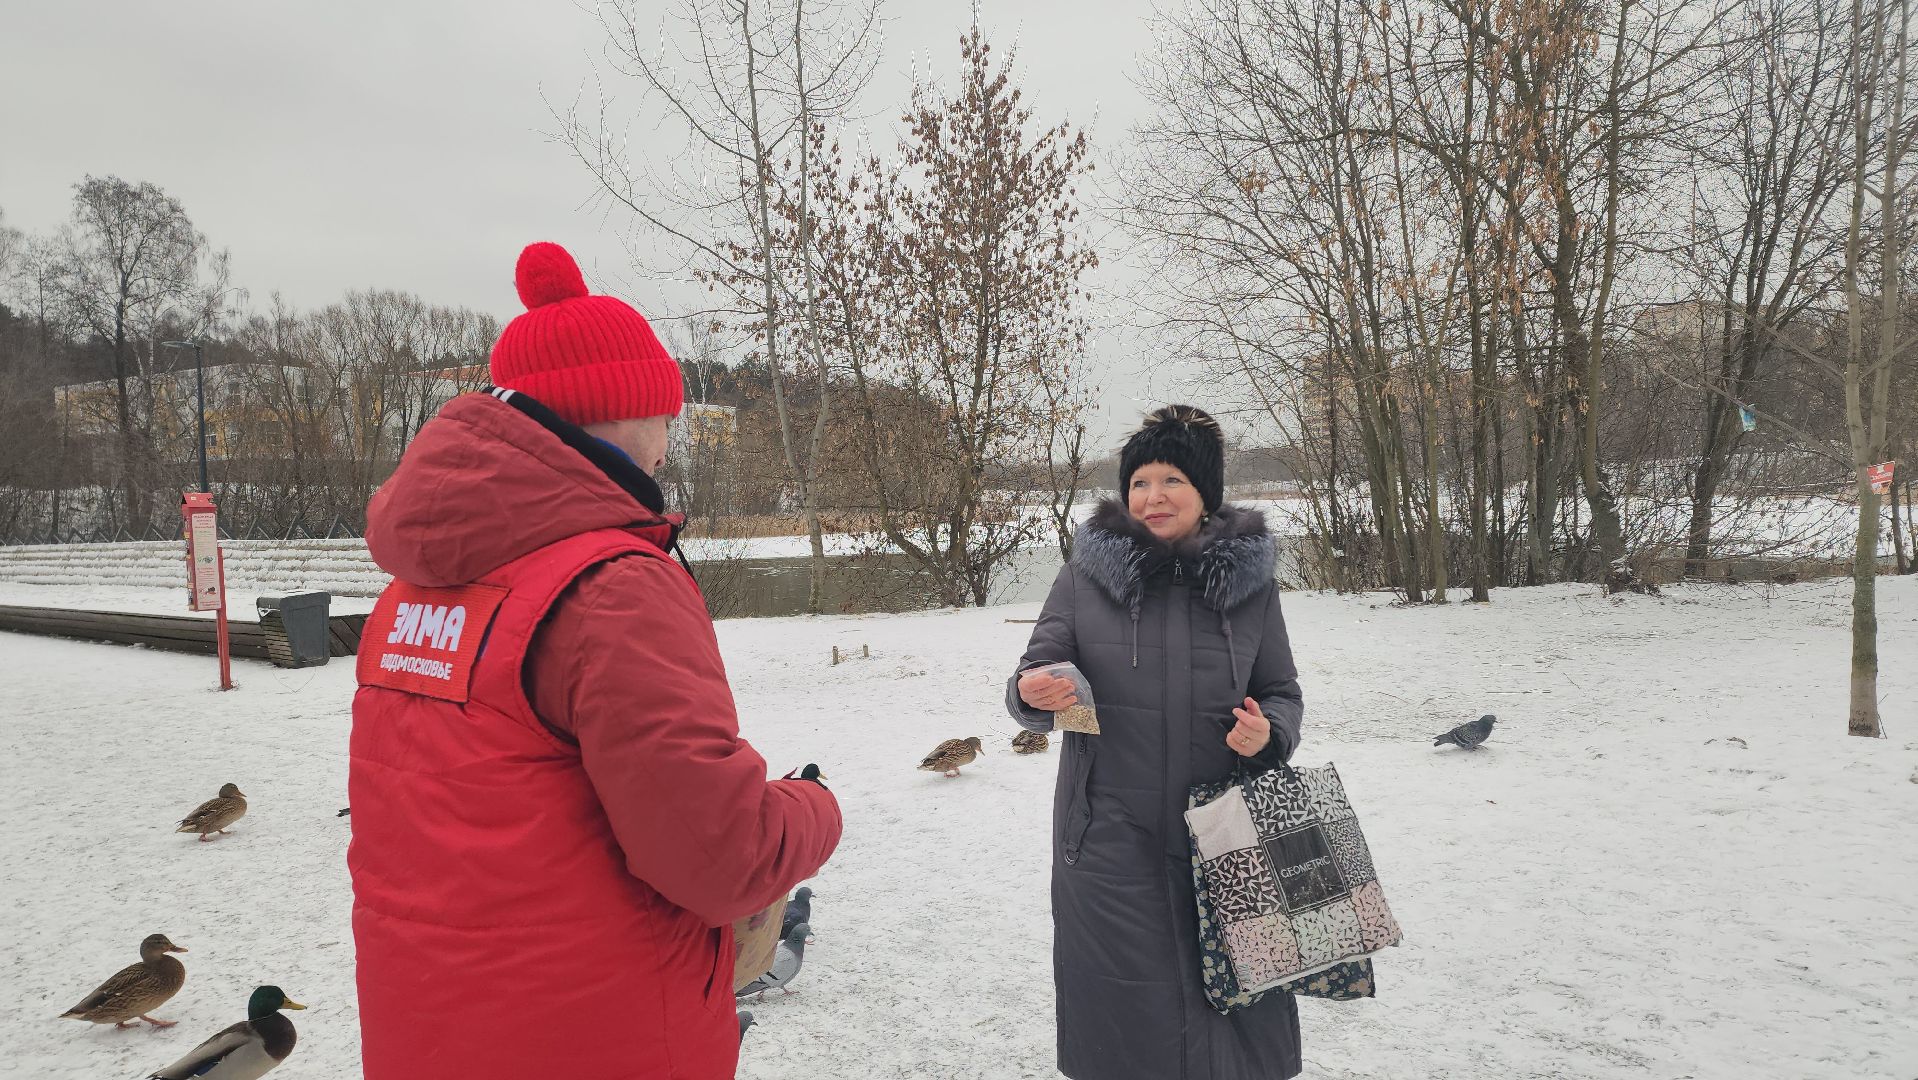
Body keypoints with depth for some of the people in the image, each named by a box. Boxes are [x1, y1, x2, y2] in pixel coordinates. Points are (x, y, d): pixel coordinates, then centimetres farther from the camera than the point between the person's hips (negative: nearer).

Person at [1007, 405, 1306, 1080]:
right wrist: (1034, 694, -22)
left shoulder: (1250, 579, 2)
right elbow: (1036, 675, 1)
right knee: (1127, 1007, 7)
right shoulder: (1086, 573, -1)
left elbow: (1282, 693, 10)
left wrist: (1268, 733, -12)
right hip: (1109, 839, -1)